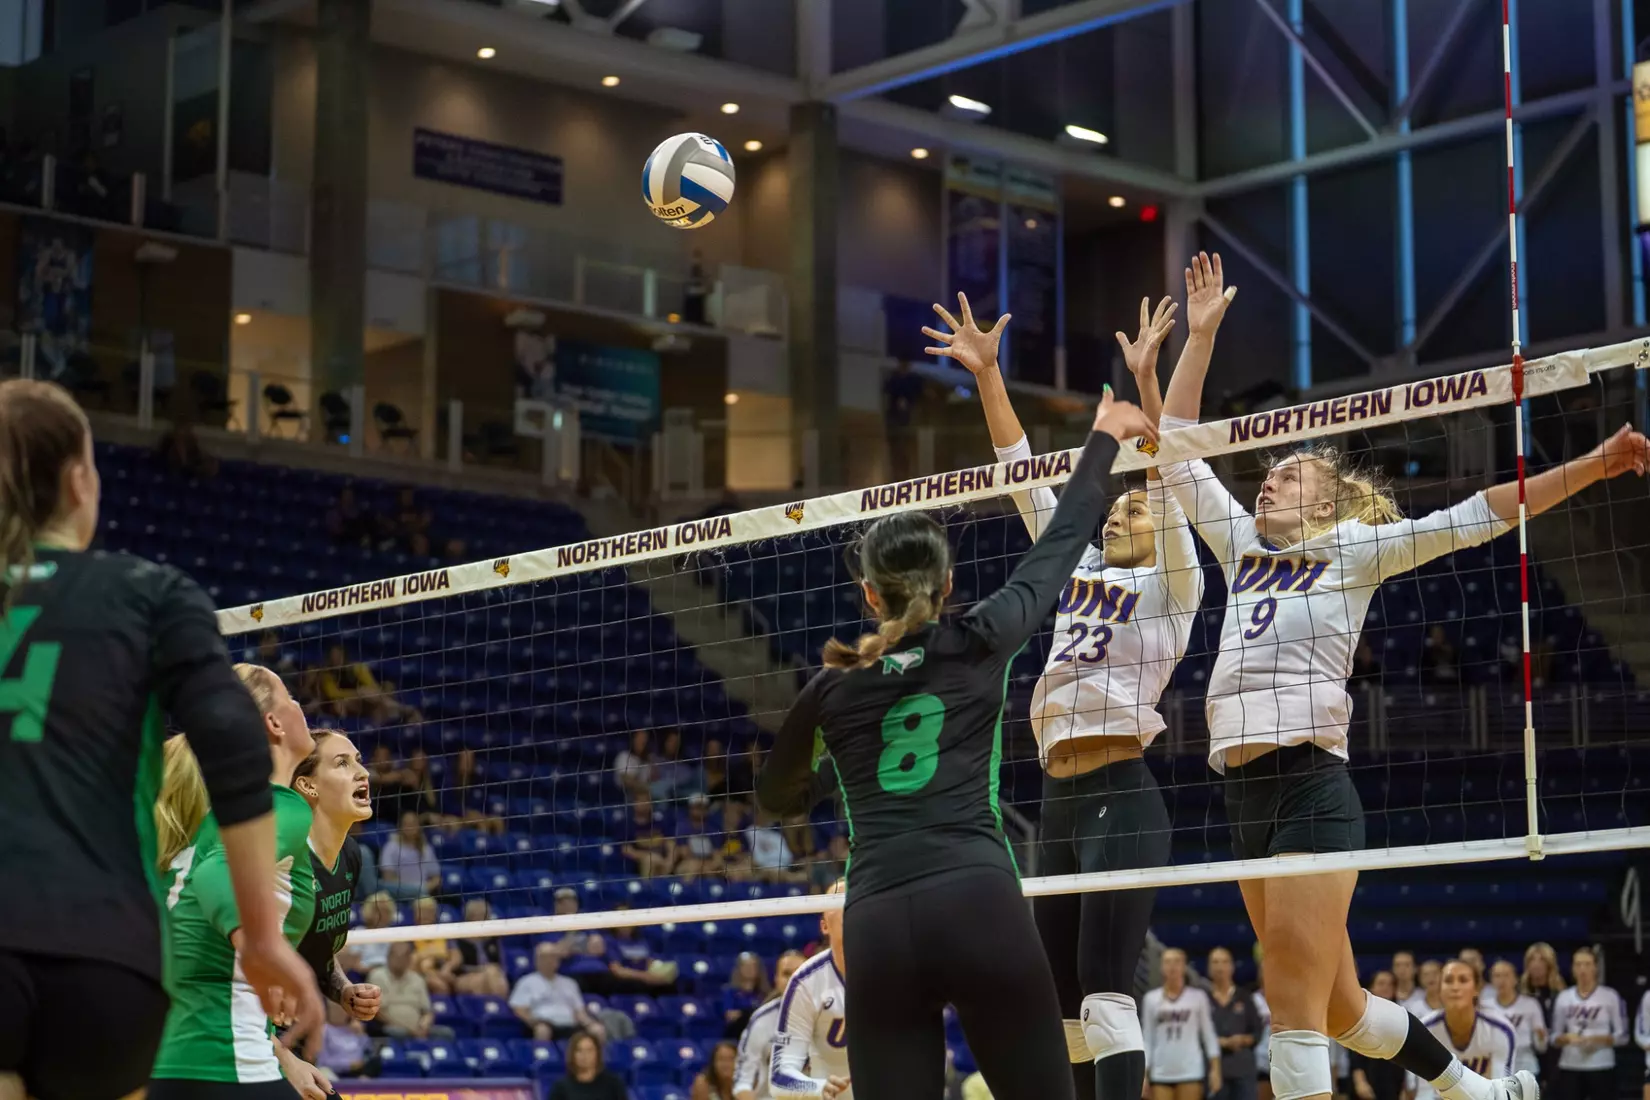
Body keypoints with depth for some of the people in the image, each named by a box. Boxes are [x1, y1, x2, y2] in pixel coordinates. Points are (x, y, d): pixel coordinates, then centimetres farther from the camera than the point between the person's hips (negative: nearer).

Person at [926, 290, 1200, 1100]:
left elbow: (1167, 483, -9)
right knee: (1064, 1009, 5)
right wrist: (987, 375, 13)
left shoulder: (1170, 586, 4)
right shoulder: (1079, 575, 20)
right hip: (1058, 804, 7)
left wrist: (1145, 379, -20)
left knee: (1104, 994, -16)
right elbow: (1026, 479, 18)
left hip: (1122, 798, -7)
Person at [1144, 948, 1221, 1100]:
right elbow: (1146, 1039, 8)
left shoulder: (1197, 997, 2)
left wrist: (1215, 1069, -4)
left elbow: (1209, 1035, 3)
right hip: (1160, 1073, 2)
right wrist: (1143, 1074, 2)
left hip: (1190, 1071, -2)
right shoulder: (1151, 999, 6)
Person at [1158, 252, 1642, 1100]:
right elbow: (1177, 456, 20)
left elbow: (1474, 518, 2)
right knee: (1335, 1006, 13)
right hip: (1246, 794, 6)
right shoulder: (1241, 544, 20)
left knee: (1297, 1008, -13)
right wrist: (1200, 336, 17)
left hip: (1310, 784, -6)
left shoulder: (1353, 547, 6)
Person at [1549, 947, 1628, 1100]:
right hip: (1570, 1069, 3)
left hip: (1602, 1068, -3)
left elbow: (1622, 1036, -2)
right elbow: (1555, 1038, 10)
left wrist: (1598, 1039, -18)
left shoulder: (1610, 996, -3)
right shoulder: (1563, 998, 7)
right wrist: (1567, 1038, -12)